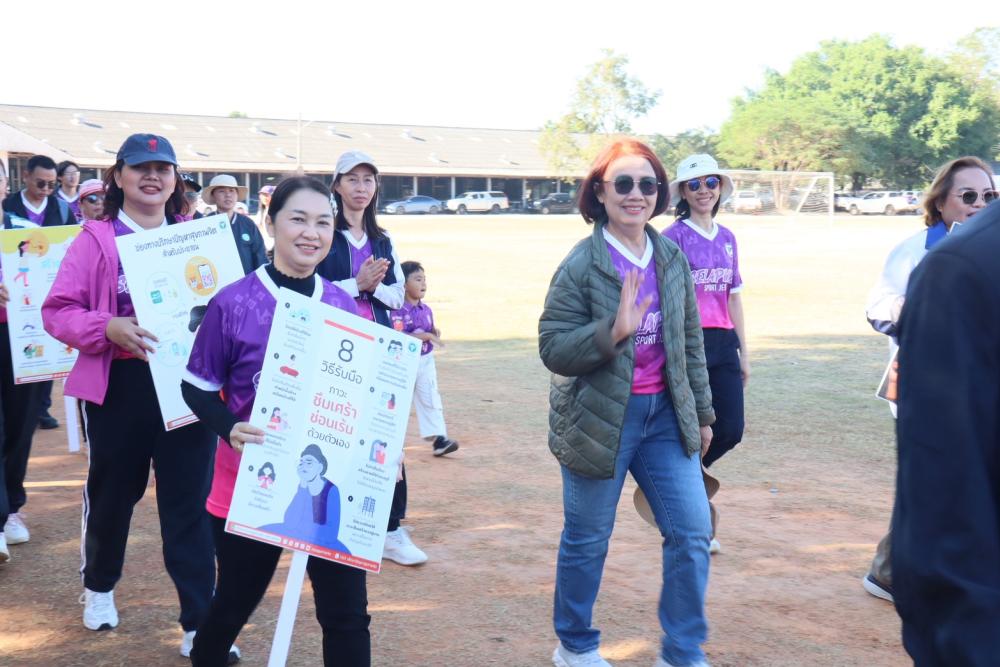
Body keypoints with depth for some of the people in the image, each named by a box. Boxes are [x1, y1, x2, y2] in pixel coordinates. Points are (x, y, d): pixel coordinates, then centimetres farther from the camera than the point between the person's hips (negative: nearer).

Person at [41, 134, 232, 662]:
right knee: (112, 490, 16)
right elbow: (56, 311, -5)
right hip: (119, 386, -1)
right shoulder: (95, 239, -2)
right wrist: (108, 328, -22)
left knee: (190, 500, 1)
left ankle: (200, 622, 7)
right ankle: (99, 586, 42)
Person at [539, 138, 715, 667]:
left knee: (692, 532, 2)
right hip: (599, 419, -4)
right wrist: (613, 331, -29)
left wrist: (702, 412, 15)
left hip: (665, 414, 5)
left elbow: (691, 342, 12)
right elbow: (552, 347, -15)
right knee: (587, 541, 10)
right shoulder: (580, 265, -12)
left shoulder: (673, 258, 4)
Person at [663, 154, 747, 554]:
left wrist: (743, 351, 15)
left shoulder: (727, 238, 14)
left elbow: (734, 296, 17)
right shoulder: (674, 237, -5)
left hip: (723, 344, 6)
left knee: (730, 430, 2)